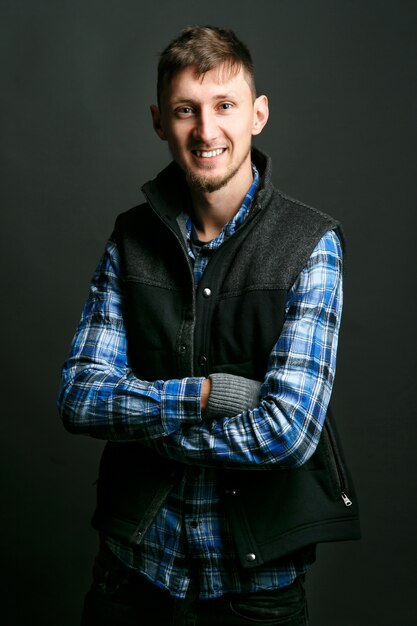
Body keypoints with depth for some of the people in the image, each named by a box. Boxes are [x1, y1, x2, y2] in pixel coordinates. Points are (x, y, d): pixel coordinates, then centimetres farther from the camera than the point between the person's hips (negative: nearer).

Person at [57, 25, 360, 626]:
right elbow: (79, 394, -8)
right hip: (136, 559, 3)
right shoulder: (130, 238, -1)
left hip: (256, 577, -2)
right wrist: (206, 394, -20)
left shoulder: (312, 244, -12)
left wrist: (140, 422, -12)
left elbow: (288, 430, -21)